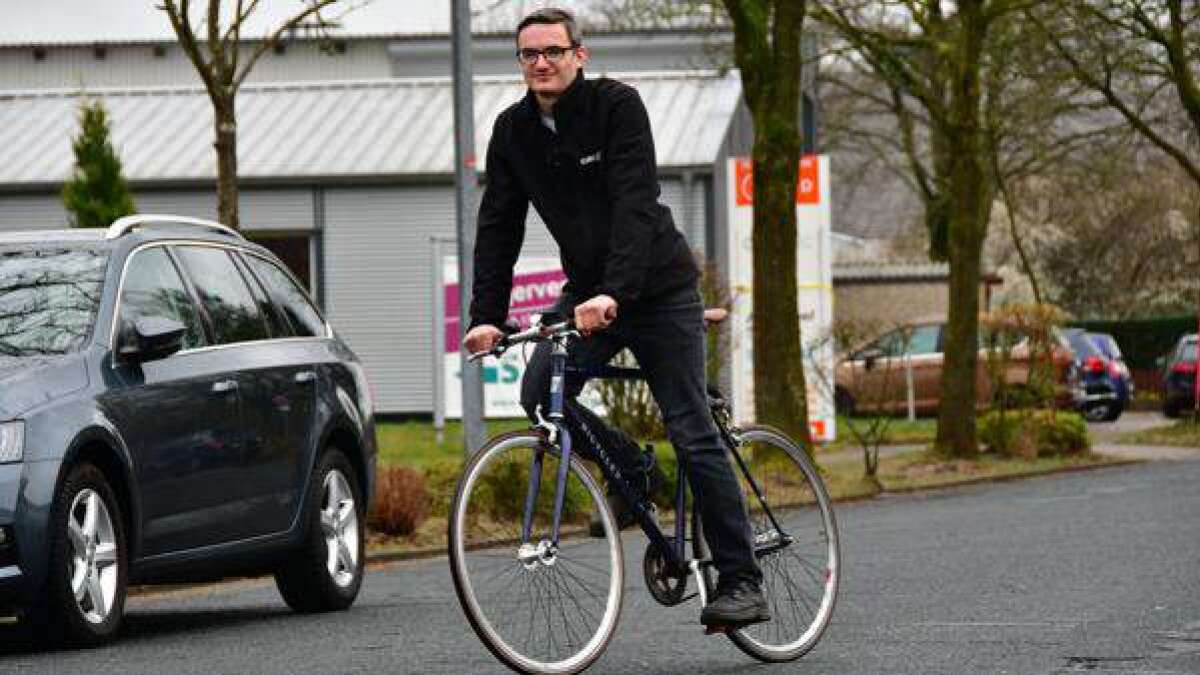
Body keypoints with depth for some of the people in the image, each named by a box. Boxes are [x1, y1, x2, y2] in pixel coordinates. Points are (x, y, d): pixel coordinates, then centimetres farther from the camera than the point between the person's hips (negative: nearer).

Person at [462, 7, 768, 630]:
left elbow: (634, 205, -27)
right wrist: (486, 316, -14)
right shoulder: (514, 130, 0)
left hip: (658, 289, -5)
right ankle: (634, 473, 10)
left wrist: (612, 294, -39)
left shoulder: (617, 105, -16)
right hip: (587, 290, 5)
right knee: (538, 394, -17)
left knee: (693, 433, -7)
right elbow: (498, 227, -1)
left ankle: (742, 583, -4)